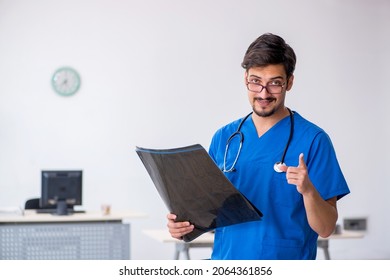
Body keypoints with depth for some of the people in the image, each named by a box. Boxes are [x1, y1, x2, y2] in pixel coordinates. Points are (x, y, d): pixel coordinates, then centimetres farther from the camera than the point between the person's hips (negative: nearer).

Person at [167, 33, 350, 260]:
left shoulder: (313, 139, -8)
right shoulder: (224, 138, 6)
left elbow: (325, 228, -9)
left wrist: (307, 190, -26)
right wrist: (184, 225, -7)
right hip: (225, 263, 3)